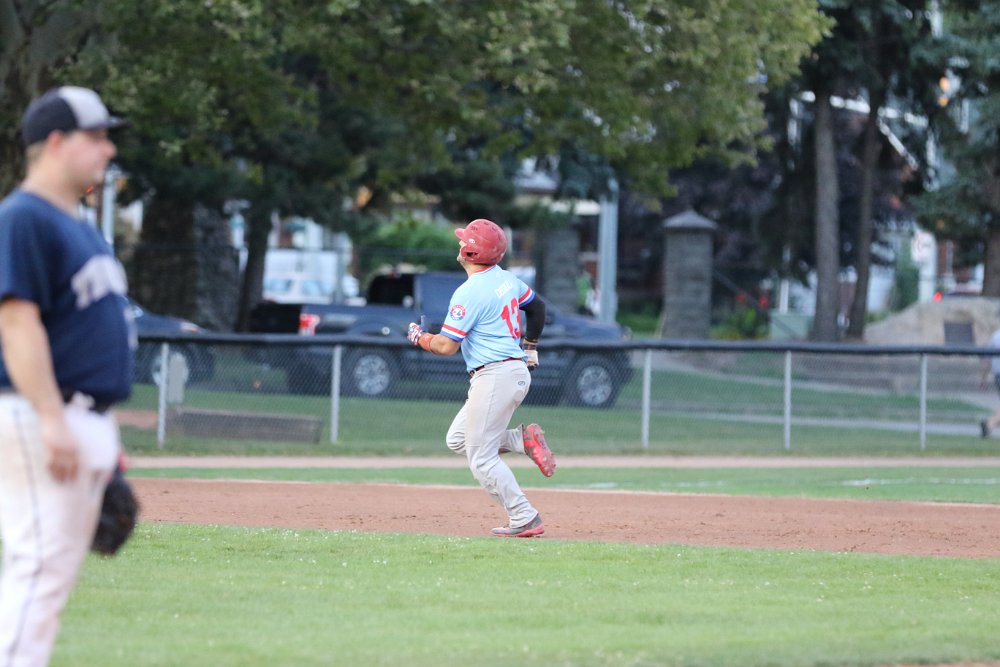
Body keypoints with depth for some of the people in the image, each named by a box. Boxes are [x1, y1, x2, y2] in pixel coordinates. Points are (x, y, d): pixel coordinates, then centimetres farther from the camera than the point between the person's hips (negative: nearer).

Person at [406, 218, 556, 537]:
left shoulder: (469, 293, -17)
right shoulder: (507, 279, 10)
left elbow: (447, 345, -16)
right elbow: (536, 306, 26)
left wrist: (419, 337, 3)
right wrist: (531, 346, 37)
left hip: (494, 376, -9)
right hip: (519, 372, 9)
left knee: (482, 459, -3)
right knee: (458, 440, 18)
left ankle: (525, 520, -5)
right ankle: (523, 439, 5)